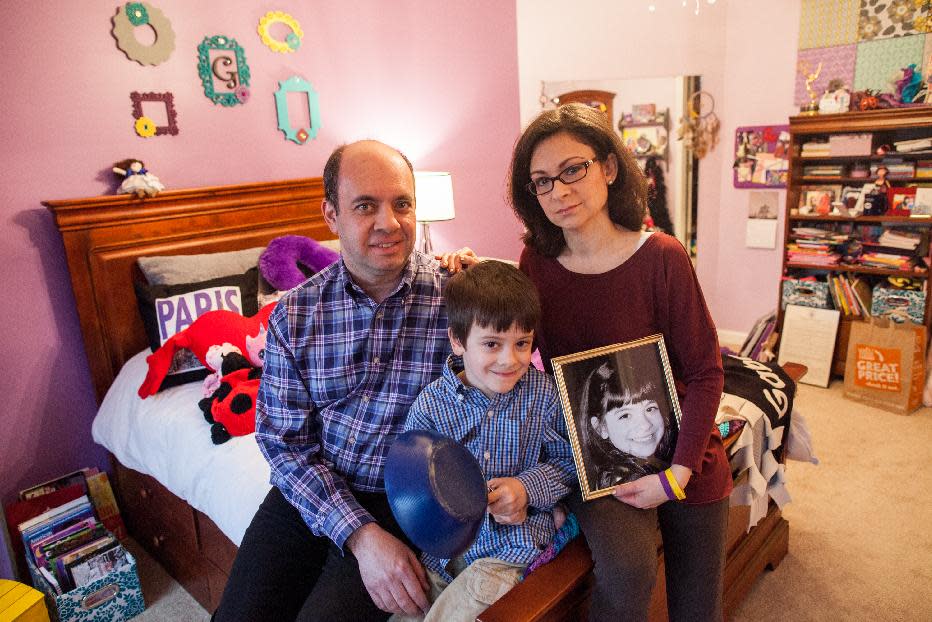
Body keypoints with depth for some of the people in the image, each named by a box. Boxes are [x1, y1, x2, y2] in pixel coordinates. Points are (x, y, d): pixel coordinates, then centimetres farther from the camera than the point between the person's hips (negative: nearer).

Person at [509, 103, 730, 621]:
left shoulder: (661, 258, -14)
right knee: (627, 571, -26)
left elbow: (705, 372, -10)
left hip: (678, 454, 0)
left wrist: (677, 474, -16)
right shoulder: (537, 261, -5)